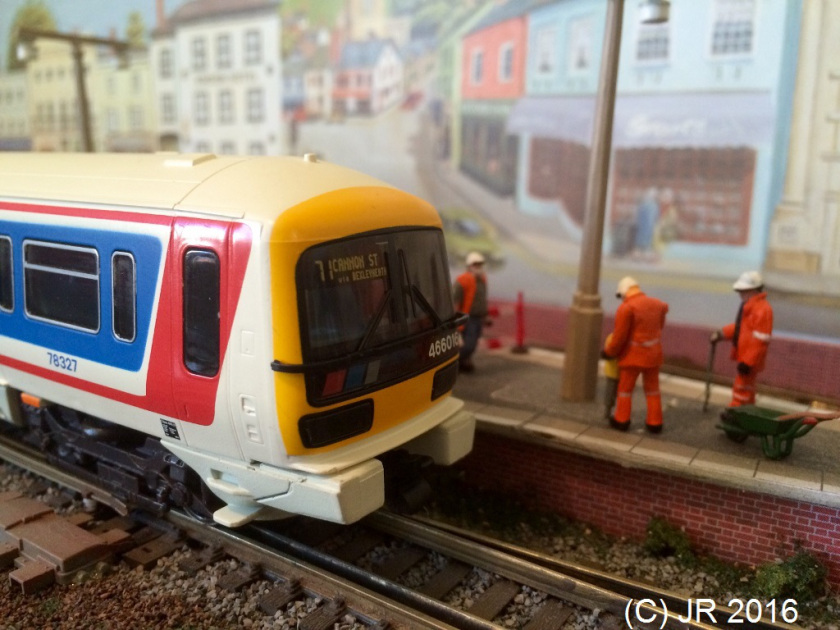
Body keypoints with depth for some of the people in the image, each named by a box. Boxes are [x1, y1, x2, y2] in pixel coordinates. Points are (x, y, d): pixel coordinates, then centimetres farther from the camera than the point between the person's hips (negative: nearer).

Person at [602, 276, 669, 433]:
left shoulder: (626, 308, -19)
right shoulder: (657, 304, 3)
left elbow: (619, 336, -18)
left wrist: (608, 352, -4)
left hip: (633, 355, -6)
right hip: (653, 354, 6)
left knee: (625, 387, 10)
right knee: (652, 388, 17)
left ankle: (622, 420, 19)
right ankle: (654, 423, 22)